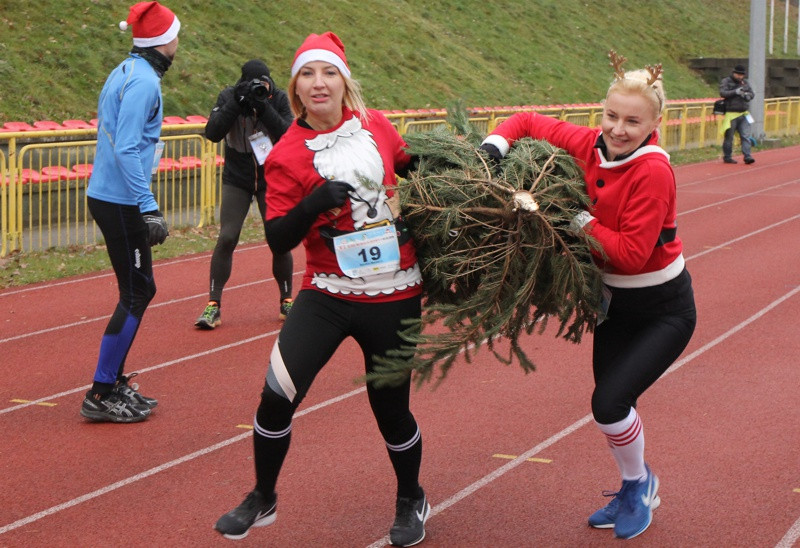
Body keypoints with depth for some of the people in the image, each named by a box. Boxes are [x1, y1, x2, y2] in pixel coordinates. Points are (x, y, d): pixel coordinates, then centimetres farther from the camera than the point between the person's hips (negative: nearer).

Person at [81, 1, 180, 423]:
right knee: (136, 294, -5)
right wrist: (149, 208, -24)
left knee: (138, 290, 16)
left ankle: (115, 383, 23)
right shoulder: (143, 82, -16)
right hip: (120, 202, -10)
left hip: (108, 196, 10)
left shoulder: (126, 72, 14)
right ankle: (101, 396, 0)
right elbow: (126, 148, -23)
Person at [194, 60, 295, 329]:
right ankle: (213, 305, -3)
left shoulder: (279, 98, -9)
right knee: (227, 237, -11)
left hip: (271, 179, 0)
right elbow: (213, 133, -21)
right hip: (237, 179, 0)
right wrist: (236, 104, -30)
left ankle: (287, 301, 18)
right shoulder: (228, 96, -9)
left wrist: (263, 106, -30)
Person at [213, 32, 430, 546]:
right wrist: (313, 204, -27)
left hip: (393, 297, 1)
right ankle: (262, 500, 19)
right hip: (328, 294, -1)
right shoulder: (287, 155, -7)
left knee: (391, 408, 8)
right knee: (277, 396, -8)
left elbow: (408, 166, 21)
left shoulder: (375, 125, 0)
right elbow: (278, 238, -12)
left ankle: (412, 501, 37)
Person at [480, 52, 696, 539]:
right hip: (615, 300, 7)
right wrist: (494, 145, -15)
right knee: (610, 406, 13)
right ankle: (635, 495, 38)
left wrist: (579, 219, -28)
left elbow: (631, 252, -30)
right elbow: (530, 122, 3)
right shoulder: (591, 145, -10)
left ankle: (640, 482, 14)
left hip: (664, 310, -7)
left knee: (610, 402, -16)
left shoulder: (653, 171, -27)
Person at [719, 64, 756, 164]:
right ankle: (727, 157, 12)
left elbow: (752, 94, 15)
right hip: (731, 114, -5)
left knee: (746, 136, -4)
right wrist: (735, 92, -25)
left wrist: (747, 95, -8)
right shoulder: (725, 81, -1)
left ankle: (747, 156, -7)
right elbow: (723, 93, -15)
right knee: (729, 137, 2)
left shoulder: (745, 82, 16)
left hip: (743, 114, 5)